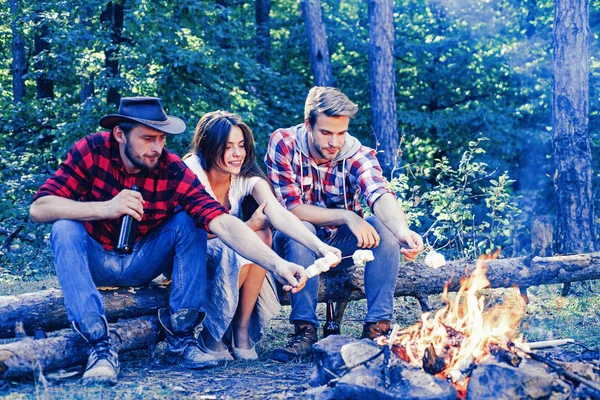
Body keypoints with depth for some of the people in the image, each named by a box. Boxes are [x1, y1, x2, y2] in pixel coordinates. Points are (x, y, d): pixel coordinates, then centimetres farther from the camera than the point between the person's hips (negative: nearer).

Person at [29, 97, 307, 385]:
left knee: (189, 222, -20)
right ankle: (100, 346, -33)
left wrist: (276, 264, -44)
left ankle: (181, 338, -16)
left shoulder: (173, 171, -19)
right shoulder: (92, 151, -20)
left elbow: (223, 224, -30)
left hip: (141, 264, 1)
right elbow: (38, 209, -27)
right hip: (94, 261, -1)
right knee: (65, 228, -30)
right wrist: (106, 208, -40)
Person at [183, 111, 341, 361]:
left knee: (262, 235, -28)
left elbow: (280, 215, -26)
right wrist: (248, 226, -24)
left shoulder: (248, 177, -10)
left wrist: (319, 246, -42)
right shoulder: (192, 171, -22)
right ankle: (209, 334, -15)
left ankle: (242, 330, -16)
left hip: (231, 249, 5)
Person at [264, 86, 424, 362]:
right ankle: (305, 329, -27)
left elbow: (380, 197, -35)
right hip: (296, 243, -2)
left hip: (341, 246, 2)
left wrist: (403, 231, -56)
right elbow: (292, 207, -23)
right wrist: (347, 217, -34)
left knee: (385, 226, -26)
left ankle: (377, 325, -21)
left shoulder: (358, 154, -16)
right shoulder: (283, 143, -18)